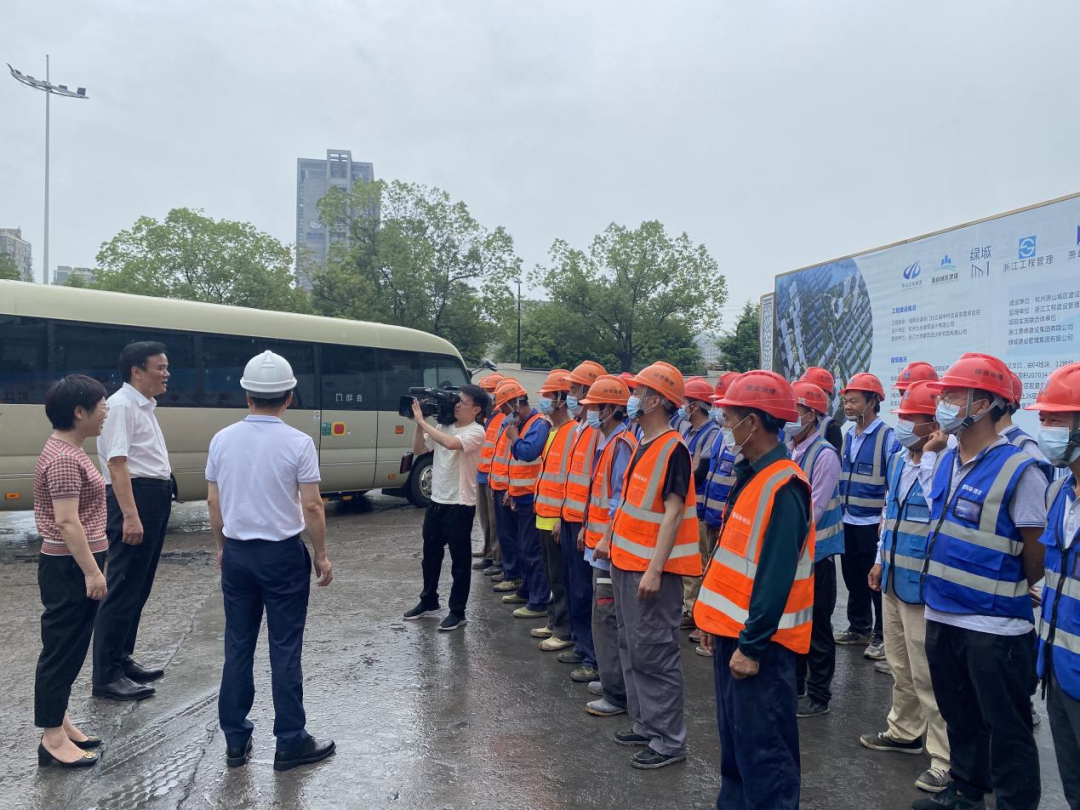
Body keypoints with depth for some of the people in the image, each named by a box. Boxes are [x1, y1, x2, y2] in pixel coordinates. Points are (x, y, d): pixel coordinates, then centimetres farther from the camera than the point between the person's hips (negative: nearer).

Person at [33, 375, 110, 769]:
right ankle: (53, 739, 10)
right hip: (70, 569, -10)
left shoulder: (69, 451, 12)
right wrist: (92, 571, -22)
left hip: (74, 566, 10)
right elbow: (67, 521, -24)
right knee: (61, 651, -1)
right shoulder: (63, 459, -20)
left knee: (70, 650, 17)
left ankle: (59, 723, 29)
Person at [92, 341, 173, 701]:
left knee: (139, 587, 16)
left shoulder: (145, 407, 16)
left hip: (154, 499, 10)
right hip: (133, 497, -10)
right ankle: (106, 676, 5)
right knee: (123, 589, -4)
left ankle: (122, 659, 28)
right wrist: (130, 516, -26)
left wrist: (163, 494, 16)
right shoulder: (121, 406, -13)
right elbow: (117, 463, -21)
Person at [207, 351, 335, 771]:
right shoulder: (298, 443, -13)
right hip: (283, 554, -4)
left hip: (237, 553, 4)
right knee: (285, 650, 4)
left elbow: (213, 501, 6)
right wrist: (321, 555, -1)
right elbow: (311, 506, -12)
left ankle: (235, 741, 24)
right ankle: (290, 743, 14)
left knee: (237, 647, 13)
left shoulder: (222, 439, 0)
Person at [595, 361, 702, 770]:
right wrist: (611, 540, 20)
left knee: (655, 653, -2)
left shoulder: (673, 449, -16)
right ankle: (646, 725, 29)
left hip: (652, 568, -10)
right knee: (632, 649, 17)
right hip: (626, 563, 10)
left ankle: (669, 741, 9)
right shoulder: (644, 445, 11)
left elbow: (673, 513, -21)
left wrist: (655, 569, -24)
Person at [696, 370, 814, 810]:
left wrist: (752, 645, -20)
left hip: (758, 641, -10)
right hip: (732, 629, 10)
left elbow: (776, 577, -23)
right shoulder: (751, 474, 10)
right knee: (734, 739, 20)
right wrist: (718, 623, 17)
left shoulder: (782, 487, -20)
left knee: (762, 747, 2)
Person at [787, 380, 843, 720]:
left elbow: (814, 509, -19)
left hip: (815, 551, -7)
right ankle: (793, 686, 31)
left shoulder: (824, 455, -17)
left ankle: (818, 695, 17)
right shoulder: (788, 451, 5)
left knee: (817, 627, 4)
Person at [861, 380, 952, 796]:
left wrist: (930, 462, -30)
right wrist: (881, 560, 21)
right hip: (893, 580, 9)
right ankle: (904, 731, 39)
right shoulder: (898, 460, 8)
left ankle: (946, 759, 13)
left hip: (922, 585, -9)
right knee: (900, 666, 22)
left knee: (928, 674, 0)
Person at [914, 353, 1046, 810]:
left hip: (994, 626, -7)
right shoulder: (944, 461, 6)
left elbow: (1036, 555, -10)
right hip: (941, 617, 7)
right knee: (959, 717, 23)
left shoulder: (1018, 469, -16)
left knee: (1005, 730, 8)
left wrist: (1006, 594, 2)